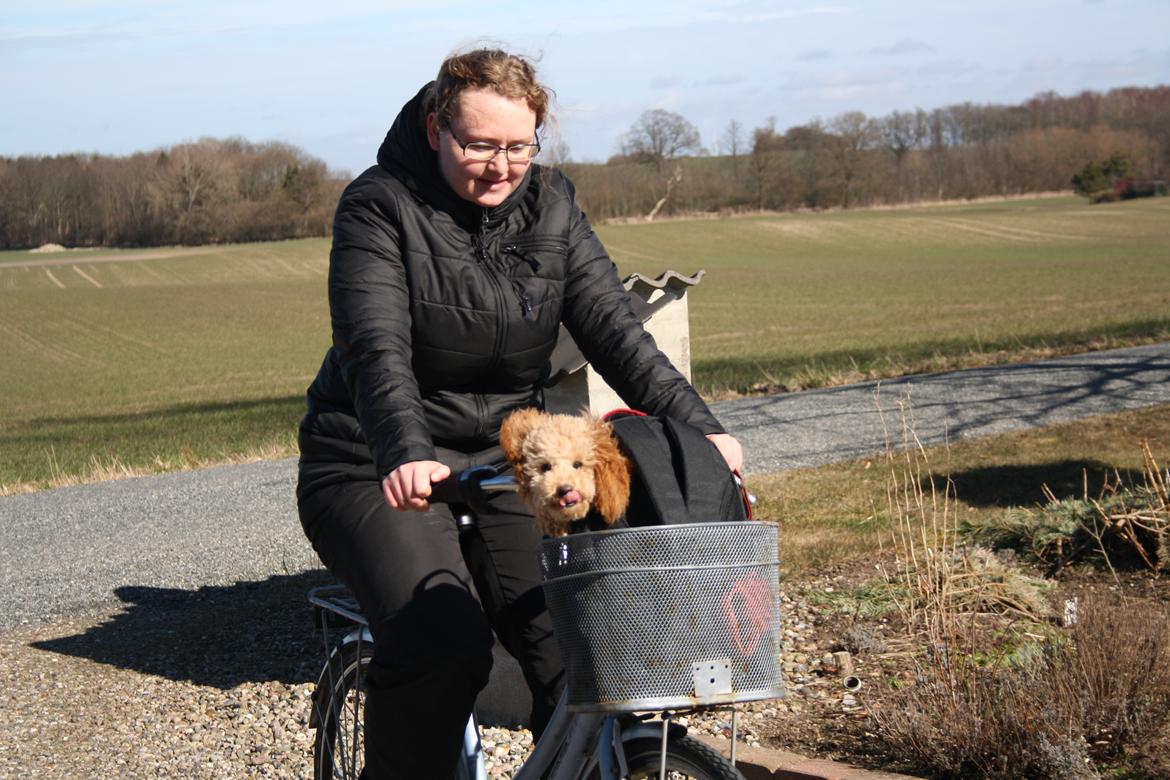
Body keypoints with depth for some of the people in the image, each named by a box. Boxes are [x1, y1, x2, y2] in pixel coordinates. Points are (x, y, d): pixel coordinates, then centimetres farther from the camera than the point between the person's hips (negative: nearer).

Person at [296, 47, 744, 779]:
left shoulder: (550, 204, 3)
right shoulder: (380, 206, -11)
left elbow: (613, 327, -5)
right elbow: (377, 349, -25)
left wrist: (698, 428, -20)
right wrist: (405, 454, -43)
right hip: (379, 473, -4)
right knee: (442, 644, -28)